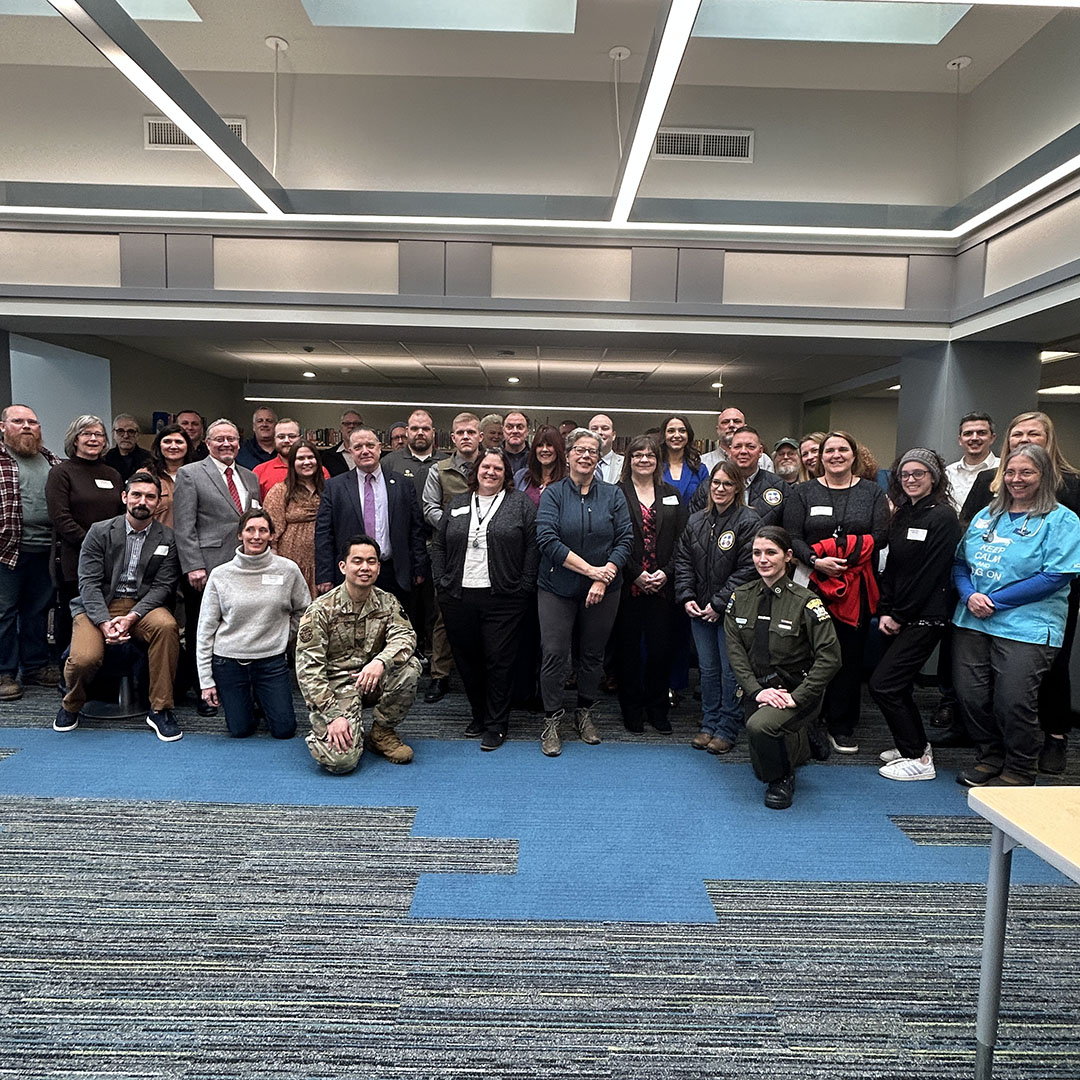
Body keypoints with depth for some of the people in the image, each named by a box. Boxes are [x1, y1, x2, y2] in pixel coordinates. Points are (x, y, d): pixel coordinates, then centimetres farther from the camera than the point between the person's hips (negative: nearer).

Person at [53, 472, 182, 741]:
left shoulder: (167, 538, 3)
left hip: (143, 605, 1)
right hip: (98, 606, 0)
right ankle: (71, 705, 12)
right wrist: (105, 623, -19)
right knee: (84, 658, -27)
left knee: (166, 625, -34)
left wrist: (132, 617, -18)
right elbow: (89, 583, -5)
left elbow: (163, 586, -2)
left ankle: (160, 709, -20)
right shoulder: (99, 531, 1)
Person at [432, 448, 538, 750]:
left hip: (503, 599, -3)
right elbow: (439, 546, 15)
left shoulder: (521, 504, 4)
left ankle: (496, 725, 11)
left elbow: (533, 548, -1)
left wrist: (524, 588, -7)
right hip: (458, 597, 4)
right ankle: (479, 714, 28)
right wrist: (441, 583, 5)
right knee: (467, 658, 11)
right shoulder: (457, 505, 14)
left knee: (499, 660, -1)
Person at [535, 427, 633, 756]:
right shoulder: (553, 493, -2)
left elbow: (625, 539, -2)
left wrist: (603, 579, -14)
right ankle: (552, 721, 12)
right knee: (554, 653, -3)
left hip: (604, 590, 2)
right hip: (558, 588, -2)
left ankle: (585, 714, 29)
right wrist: (590, 569, -17)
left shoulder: (613, 495, 4)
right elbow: (547, 539, -13)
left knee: (594, 653, 11)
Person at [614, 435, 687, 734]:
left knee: (661, 647, 6)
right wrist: (636, 575, -12)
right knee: (629, 648, 5)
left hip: (663, 585, 3)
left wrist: (666, 572, -7)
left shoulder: (672, 496, 12)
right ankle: (632, 710, 19)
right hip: (628, 586, -3)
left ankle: (657, 709, 21)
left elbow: (681, 540, 6)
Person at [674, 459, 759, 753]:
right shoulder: (696, 521, 9)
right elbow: (683, 561, 10)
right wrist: (686, 597, -2)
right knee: (707, 669, 14)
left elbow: (748, 569, -14)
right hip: (700, 609, 5)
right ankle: (709, 725, 26)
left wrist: (719, 603, -14)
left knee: (730, 671, 3)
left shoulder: (749, 521, -9)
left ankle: (728, 730, 17)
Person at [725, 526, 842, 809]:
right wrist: (756, 691, -16)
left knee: (760, 725, -35)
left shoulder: (805, 602, -14)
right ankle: (799, 743, 43)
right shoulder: (741, 598, -1)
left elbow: (830, 657, -18)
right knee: (761, 769, 10)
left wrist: (796, 697, -23)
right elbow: (735, 651, -3)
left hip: (796, 692, -5)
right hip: (758, 691, 5)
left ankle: (782, 779, -4)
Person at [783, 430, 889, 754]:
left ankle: (843, 728, 17)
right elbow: (792, 537, -1)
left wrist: (840, 555, -13)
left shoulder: (872, 493, 10)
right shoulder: (803, 493, 8)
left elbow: (879, 536, -2)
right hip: (812, 586, -1)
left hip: (856, 589, 1)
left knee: (850, 656, 5)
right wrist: (816, 560, -19)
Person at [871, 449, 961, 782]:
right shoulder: (901, 515, 13)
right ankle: (915, 745, 32)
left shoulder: (943, 517, -11)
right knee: (897, 684, 13)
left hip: (925, 617, -8)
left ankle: (918, 759, 4)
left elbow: (930, 573, -15)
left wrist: (900, 615, -12)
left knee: (883, 684, -10)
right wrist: (885, 611, 2)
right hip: (898, 617, 8)